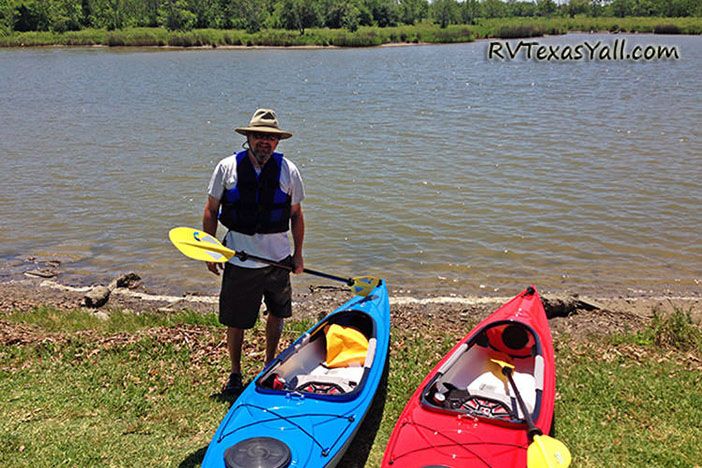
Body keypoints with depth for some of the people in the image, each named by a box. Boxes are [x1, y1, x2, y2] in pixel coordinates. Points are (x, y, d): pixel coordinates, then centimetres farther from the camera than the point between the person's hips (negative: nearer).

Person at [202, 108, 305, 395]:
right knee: (235, 322, 7)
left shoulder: (288, 170, -3)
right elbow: (211, 211, 1)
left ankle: (270, 365, 39)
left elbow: (296, 215, 5)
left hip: (278, 258, 2)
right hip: (239, 260, -2)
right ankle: (235, 373, 28)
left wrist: (297, 253, 5)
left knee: (277, 315, 17)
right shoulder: (228, 167, -6)